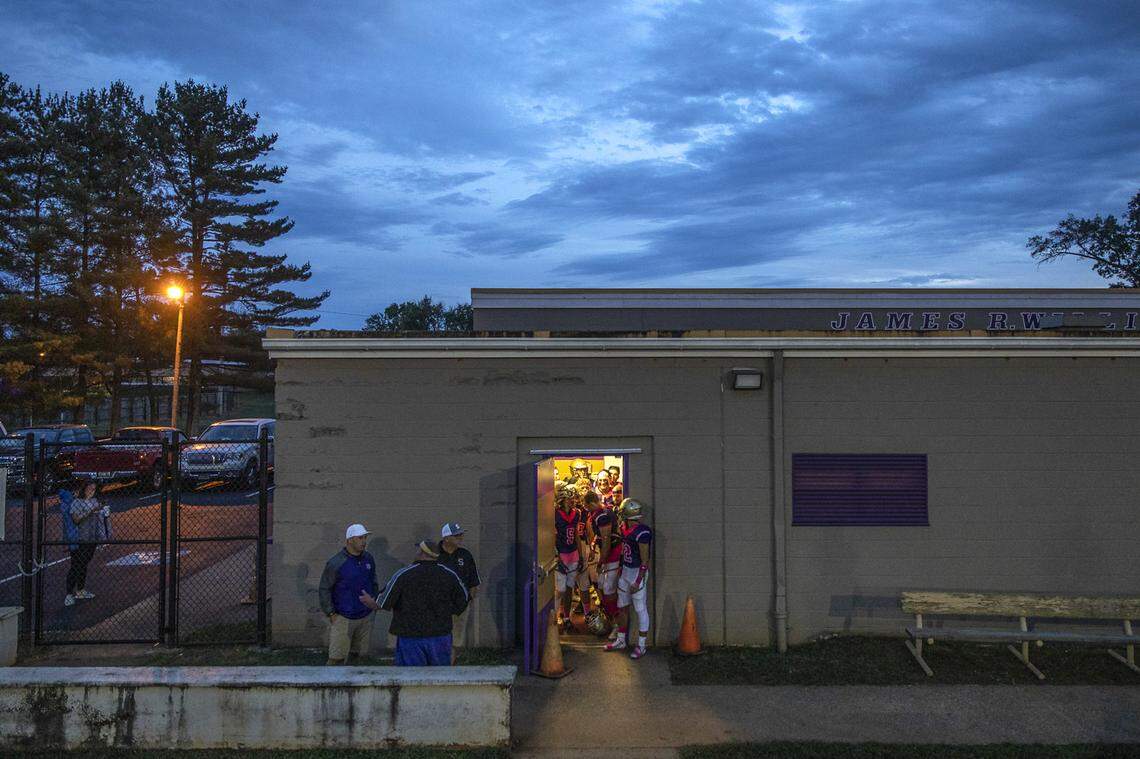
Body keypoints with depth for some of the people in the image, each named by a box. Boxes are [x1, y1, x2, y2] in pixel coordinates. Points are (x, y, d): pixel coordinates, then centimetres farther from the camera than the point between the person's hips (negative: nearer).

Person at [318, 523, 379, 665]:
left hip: (365, 617, 5)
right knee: (336, 658, -6)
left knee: (359, 655, 11)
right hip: (342, 618, -5)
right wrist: (331, 613, -10)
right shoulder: (335, 563, -14)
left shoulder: (369, 559, 3)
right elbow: (324, 589, -8)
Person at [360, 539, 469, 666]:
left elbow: (384, 603, -6)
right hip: (441, 636, 3)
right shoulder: (449, 575, 0)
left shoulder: (403, 575, -9)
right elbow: (463, 600, 10)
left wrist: (371, 603, 13)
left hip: (411, 638, -3)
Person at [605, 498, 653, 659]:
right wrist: (620, 571, 19)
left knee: (640, 610, 3)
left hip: (637, 573, -9)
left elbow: (645, 561, -20)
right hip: (625, 571, 9)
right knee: (622, 607, 17)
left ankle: (641, 646, 14)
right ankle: (621, 640, 32)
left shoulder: (642, 533, -22)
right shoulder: (625, 529, 4)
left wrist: (638, 582, -20)